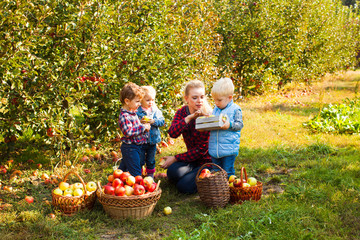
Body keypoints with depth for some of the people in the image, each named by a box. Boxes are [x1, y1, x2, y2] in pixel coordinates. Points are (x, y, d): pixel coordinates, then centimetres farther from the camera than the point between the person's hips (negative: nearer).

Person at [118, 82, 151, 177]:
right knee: (135, 173, -5)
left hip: (137, 147, 10)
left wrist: (144, 125, 10)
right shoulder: (124, 116, -22)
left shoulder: (133, 113, 10)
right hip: (130, 147, -10)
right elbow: (128, 132, -31)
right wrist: (143, 127, -25)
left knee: (124, 166, 24)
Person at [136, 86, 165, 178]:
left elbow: (162, 121, -4)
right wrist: (140, 122, -26)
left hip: (153, 140, 3)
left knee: (151, 160, 17)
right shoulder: (137, 111, -9)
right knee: (140, 160, 8)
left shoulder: (156, 111, 0)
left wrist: (154, 121, -20)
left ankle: (150, 174, 32)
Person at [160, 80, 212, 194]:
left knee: (184, 187, -20)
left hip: (207, 161, -4)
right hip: (192, 159, 4)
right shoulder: (182, 112, -2)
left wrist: (175, 158, -14)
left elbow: (201, 150, -17)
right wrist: (189, 118, -35)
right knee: (173, 171, -26)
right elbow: (172, 133, -22)